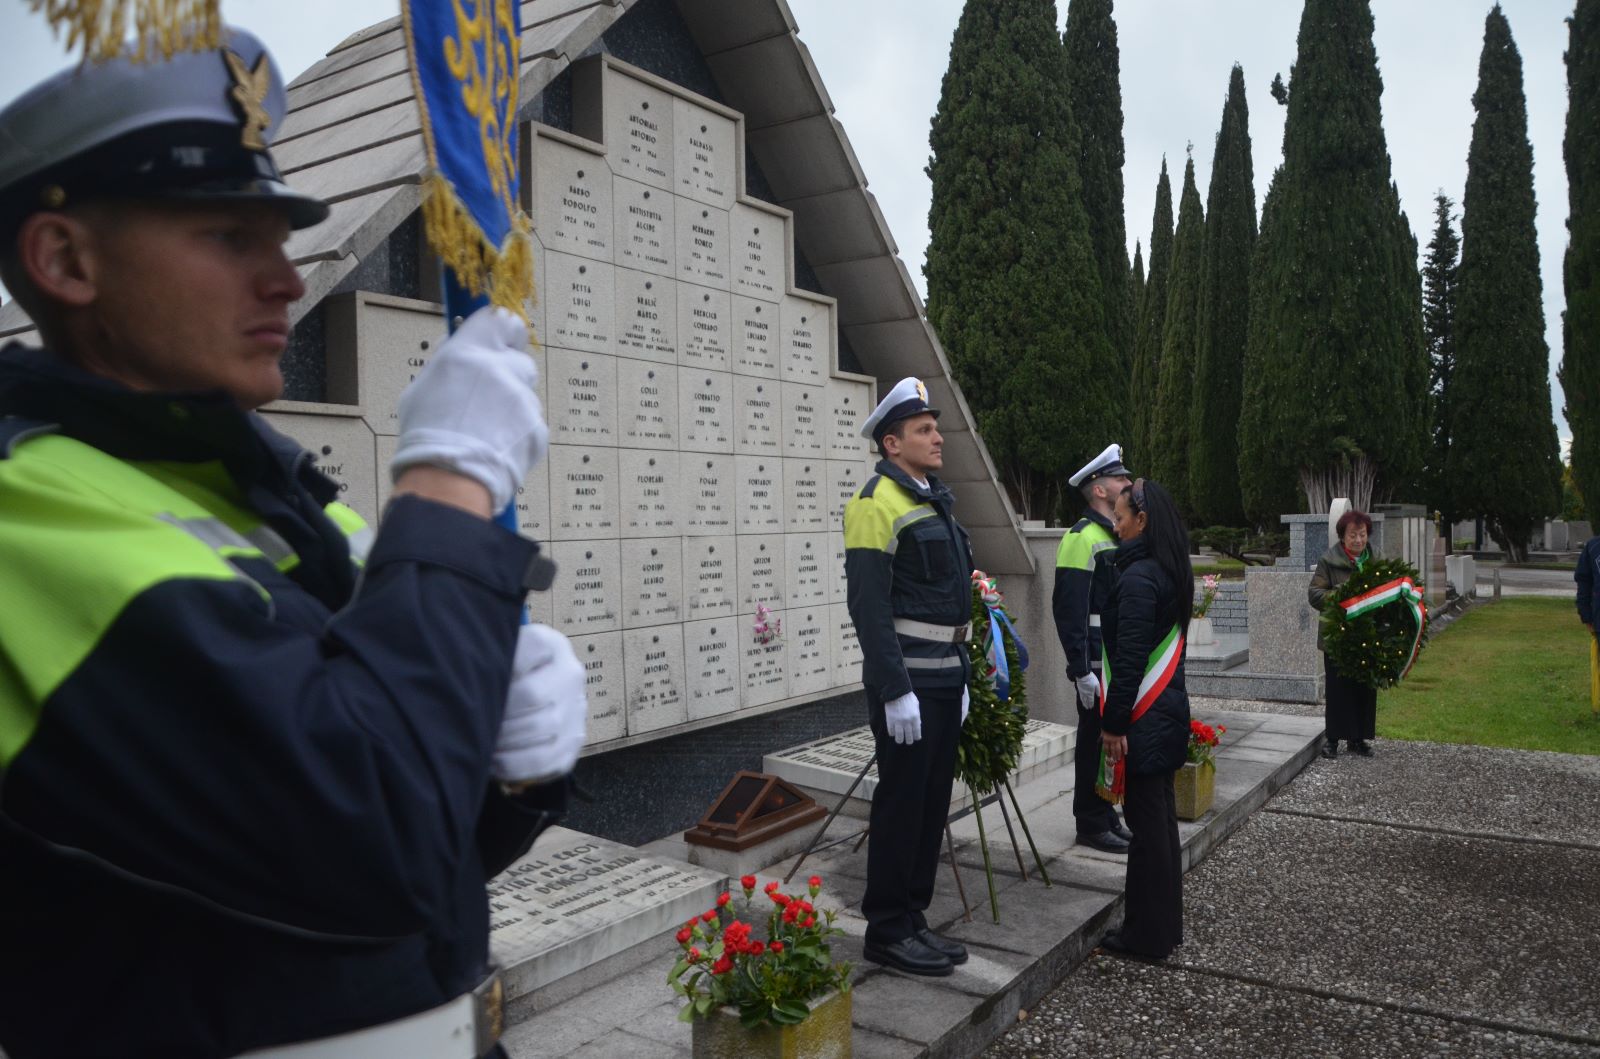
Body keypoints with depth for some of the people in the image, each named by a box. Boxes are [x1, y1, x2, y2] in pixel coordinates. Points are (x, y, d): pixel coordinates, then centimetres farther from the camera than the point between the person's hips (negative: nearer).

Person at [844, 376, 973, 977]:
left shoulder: (934, 502, 16)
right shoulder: (877, 502, -13)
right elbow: (868, 605, -20)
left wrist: (961, 676, 19)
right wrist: (895, 690, -23)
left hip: (944, 679, 9)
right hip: (906, 681, -9)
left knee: (933, 802, 13)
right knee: (901, 804, -1)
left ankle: (912, 920, 25)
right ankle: (886, 932, 12)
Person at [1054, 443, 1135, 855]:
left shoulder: (1120, 537, 15)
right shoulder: (1082, 537, -15)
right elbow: (1069, 609, -20)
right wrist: (1082, 670, -22)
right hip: (1097, 665, -9)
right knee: (1096, 742, 0)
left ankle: (1106, 816, 26)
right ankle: (1091, 825, 11)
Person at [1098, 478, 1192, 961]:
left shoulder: (1138, 577, -18)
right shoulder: (1170, 572, 10)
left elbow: (1130, 659, -21)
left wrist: (1114, 724, -16)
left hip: (1145, 717, -9)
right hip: (1168, 708, 9)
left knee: (1146, 821, 0)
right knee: (1160, 816, 16)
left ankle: (1147, 934, 11)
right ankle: (1164, 924, 27)